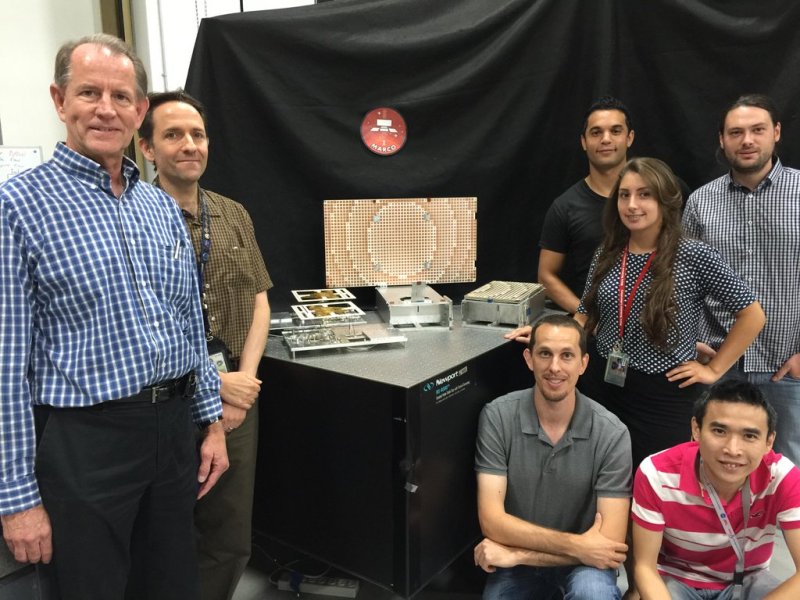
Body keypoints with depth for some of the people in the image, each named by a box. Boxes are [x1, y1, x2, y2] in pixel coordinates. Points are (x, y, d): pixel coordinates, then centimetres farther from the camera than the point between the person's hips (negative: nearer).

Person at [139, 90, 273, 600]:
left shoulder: (235, 216, 9)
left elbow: (258, 303, 9)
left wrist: (244, 379, -4)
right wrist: (212, 382, -14)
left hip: (237, 400, 4)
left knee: (232, 542, 14)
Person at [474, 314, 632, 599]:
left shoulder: (611, 434, -18)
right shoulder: (497, 416, -16)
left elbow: (611, 544, -18)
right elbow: (492, 521, -18)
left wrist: (517, 554, -20)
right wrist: (575, 544, -24)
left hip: (585, 559, -2)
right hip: (516, 558, 3)